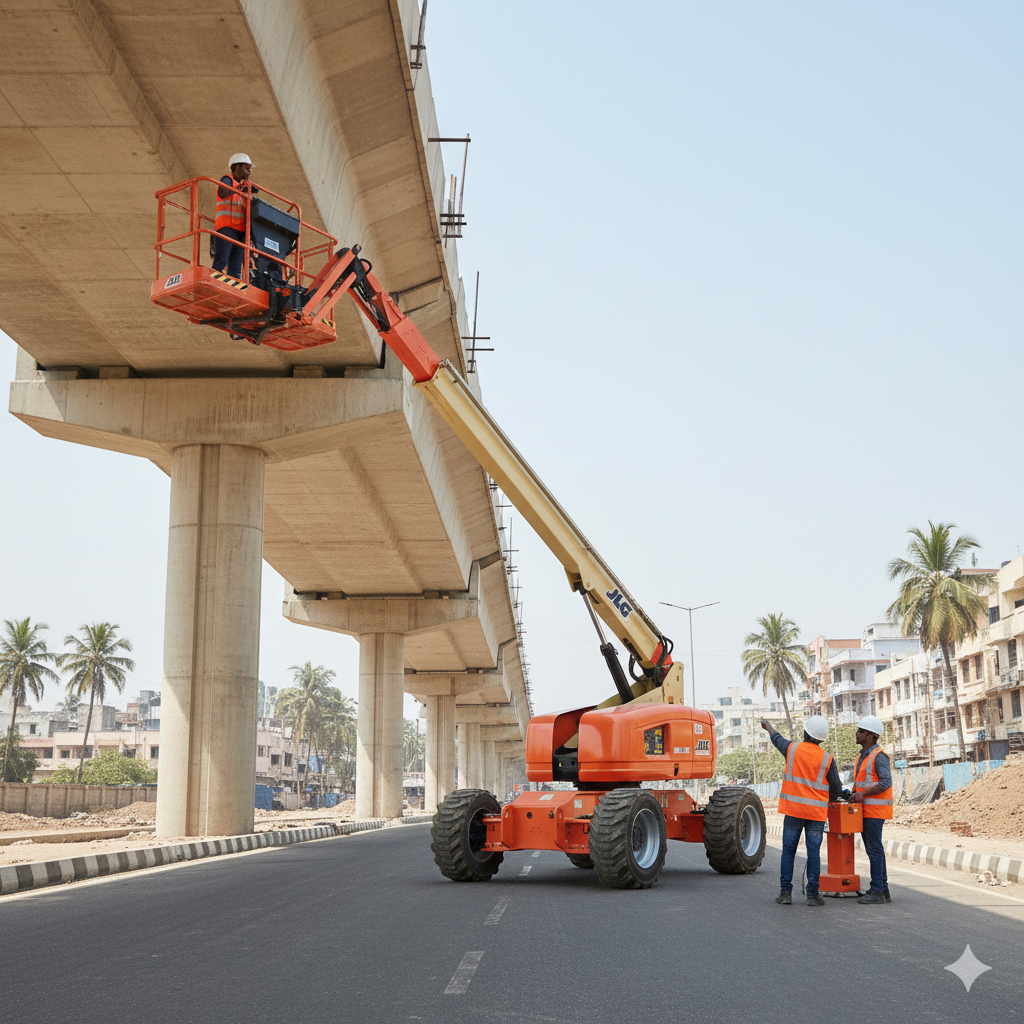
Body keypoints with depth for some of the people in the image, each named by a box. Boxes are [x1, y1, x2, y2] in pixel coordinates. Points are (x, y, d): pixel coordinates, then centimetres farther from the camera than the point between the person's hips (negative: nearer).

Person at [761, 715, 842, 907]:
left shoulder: (792, 749, -2)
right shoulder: (827, 758, -4)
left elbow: (777, 739, 21)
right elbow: (836, 788, 2)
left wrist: (768, 727, 43)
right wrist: (829, 800, 25)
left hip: (793, 808, 1)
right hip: (817, 811, -1)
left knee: (788, 850, 7)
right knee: (813, 852, 1)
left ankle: (786, 892, 6)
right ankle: (813, 894, 0)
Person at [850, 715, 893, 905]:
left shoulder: (879, 756, -12)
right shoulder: (862, 756, 17)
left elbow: (886, 782, -20)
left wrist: (863, 794, -21)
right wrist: (854, 794, 8)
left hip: (874, 810, -10)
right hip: (864, 810, 10)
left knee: (874, 850, -8)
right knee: (873, 850, 11)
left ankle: (877, 891, -6)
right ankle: (883, 890, 16)